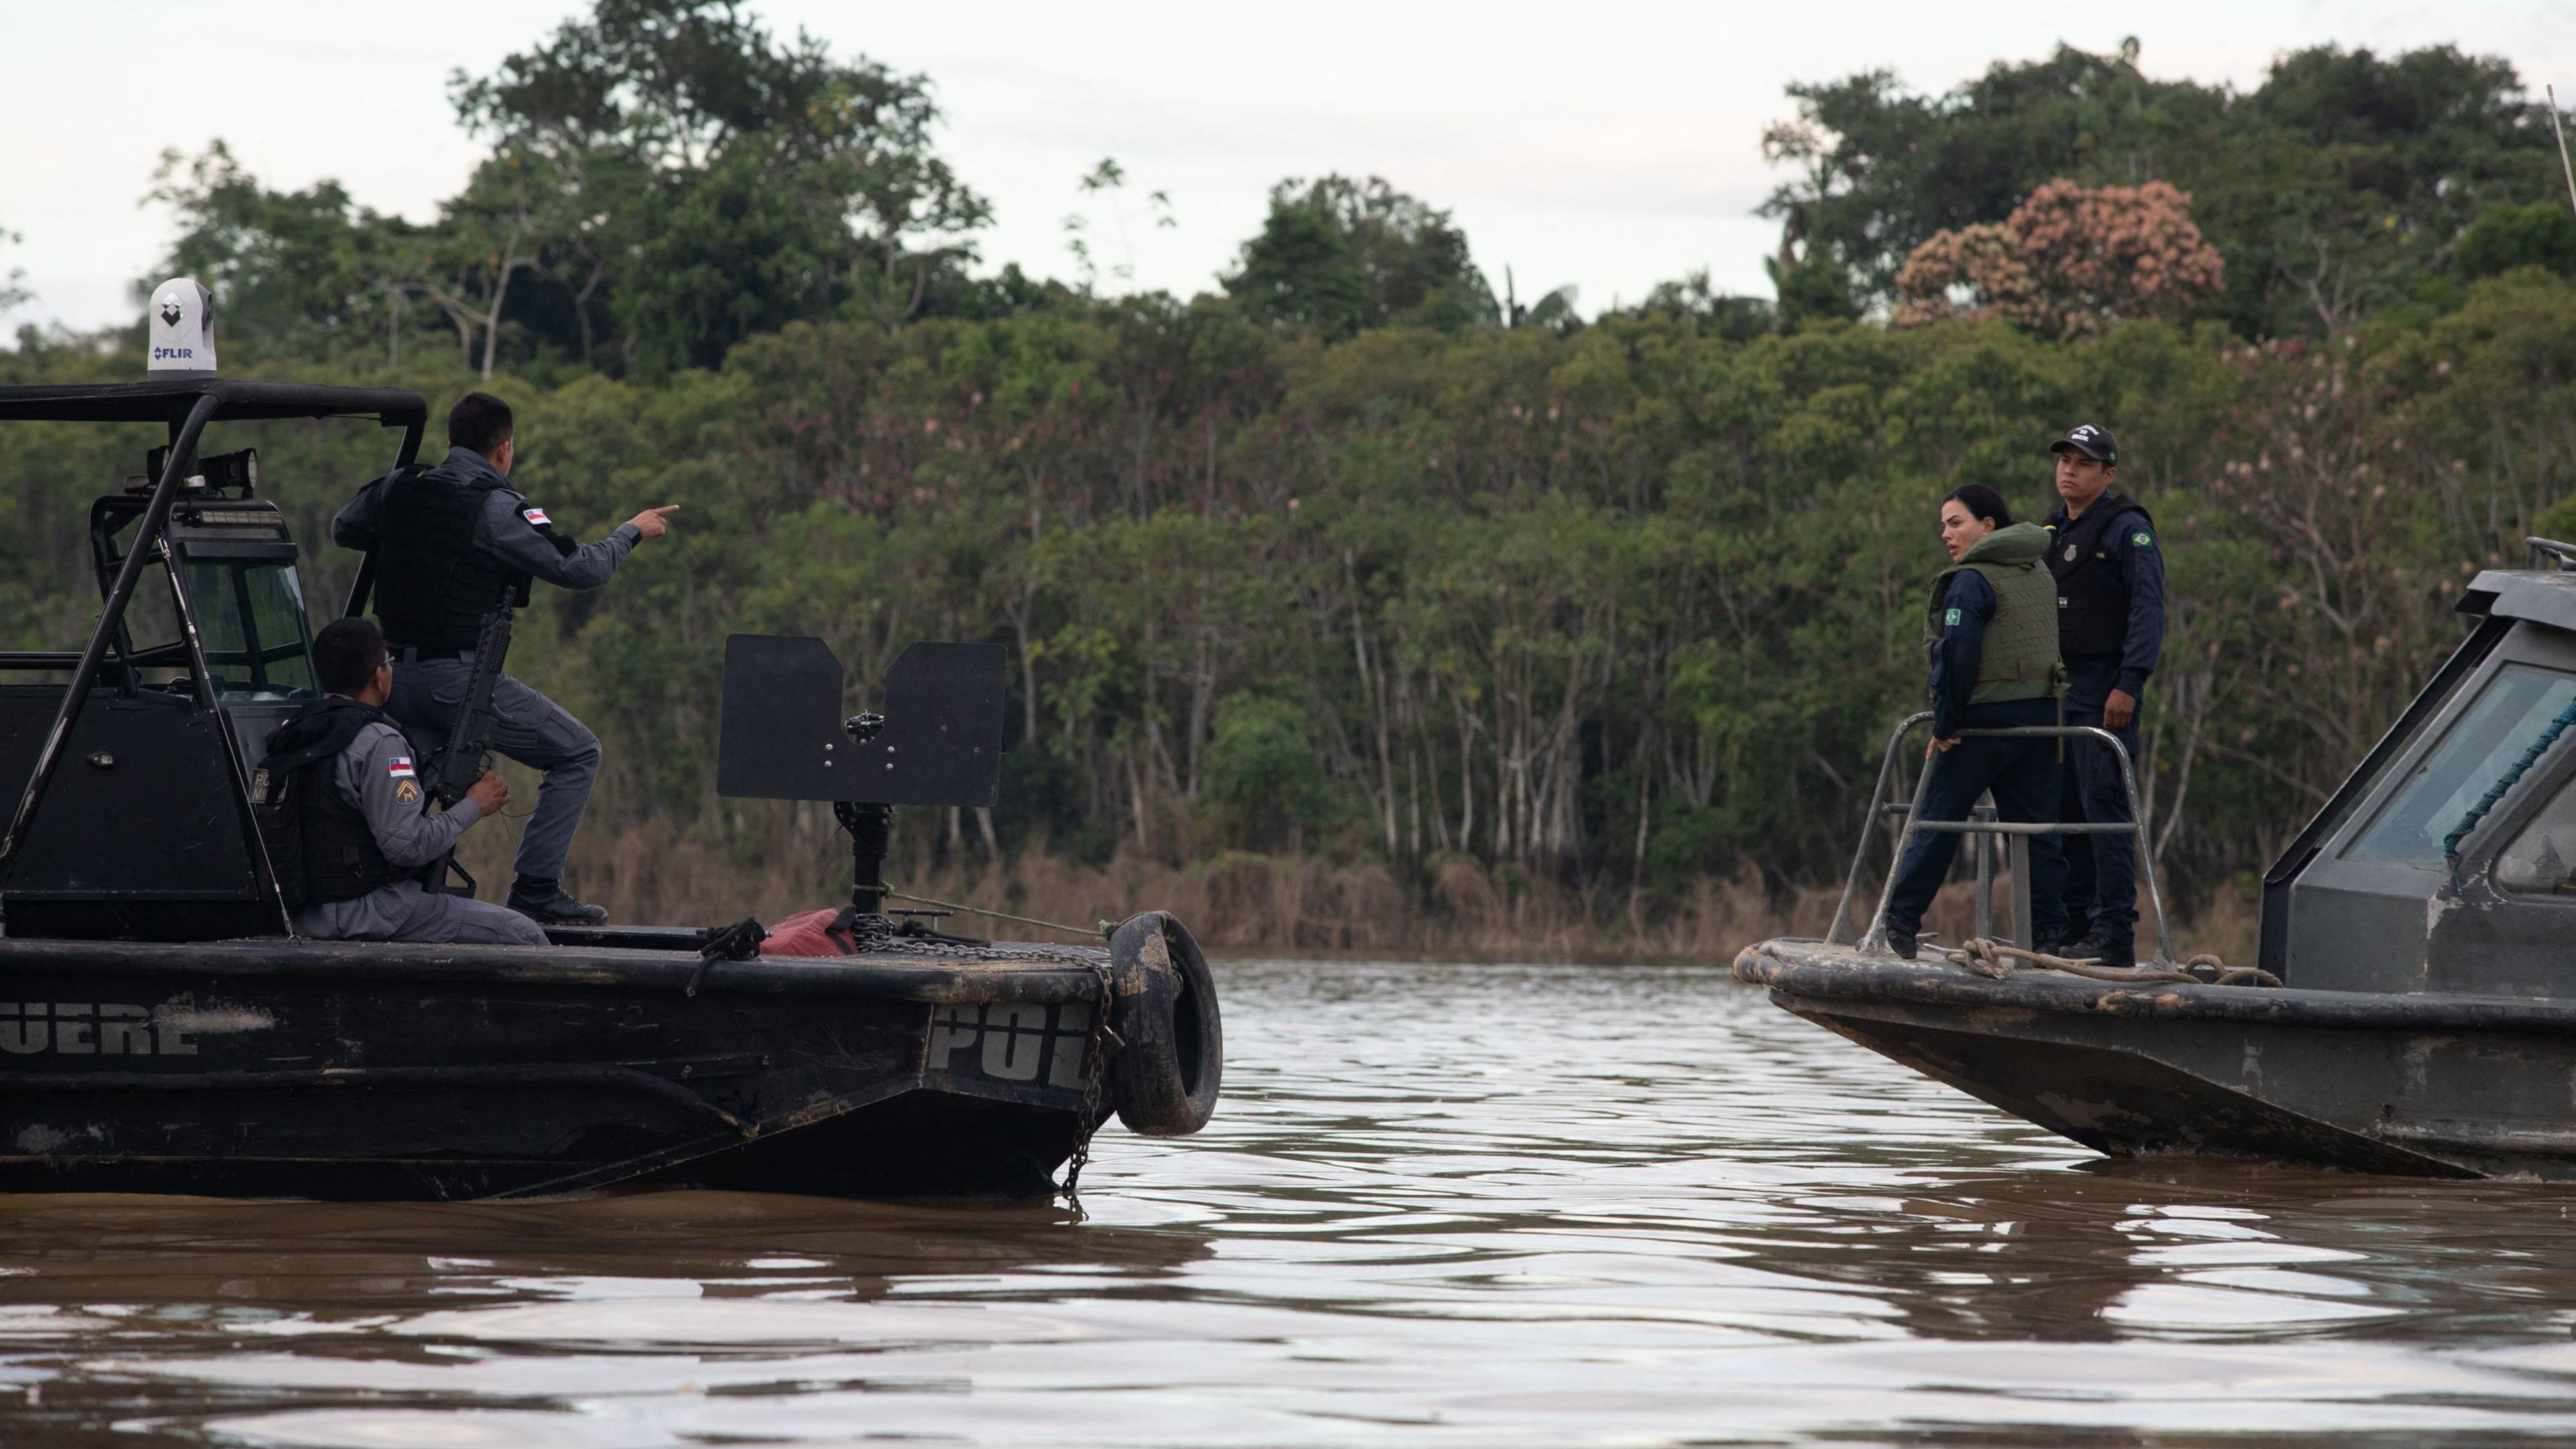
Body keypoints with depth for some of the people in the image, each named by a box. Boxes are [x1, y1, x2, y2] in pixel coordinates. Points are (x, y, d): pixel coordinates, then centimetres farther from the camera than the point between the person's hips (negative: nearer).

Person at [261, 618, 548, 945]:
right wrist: (473, 806, -8)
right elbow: (409, 845, -22)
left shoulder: (296, 732, 9)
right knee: (524, 936, -6)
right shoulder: (378, 744, -18)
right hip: (367, 914, -9)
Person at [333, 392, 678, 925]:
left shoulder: (399, 490, 8)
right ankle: (536, 889, -1)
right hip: (460, 676, -6)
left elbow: (342, 532, 26)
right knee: (578, 754, 4)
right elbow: (578, 568, -8)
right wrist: (631, 533, 9)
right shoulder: (498, 508, -10)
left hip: (396, 675, 6)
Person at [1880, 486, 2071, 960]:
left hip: (1986, 718, -6)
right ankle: (2051, 927, 4)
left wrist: (1944, 724, -14)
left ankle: (1900, 921, 6)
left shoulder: (1970, 581, -10)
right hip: (2042, 715, 6)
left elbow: (1956, 653, -18)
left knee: (1938, 816, 2)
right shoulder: (2042, 576, 15)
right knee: (2035, 826, 8)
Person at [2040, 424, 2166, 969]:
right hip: (2057, 690, 8)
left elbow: (2148, 611, -13)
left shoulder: (2127, 530, -6)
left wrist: (2129, 684, -20)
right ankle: (2073, 926, 14)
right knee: (2064, 810, 9)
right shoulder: (2053, 532, 19)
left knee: (2105, 807, -11)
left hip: (2104, 693, -8)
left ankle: (2116, 934, -12)